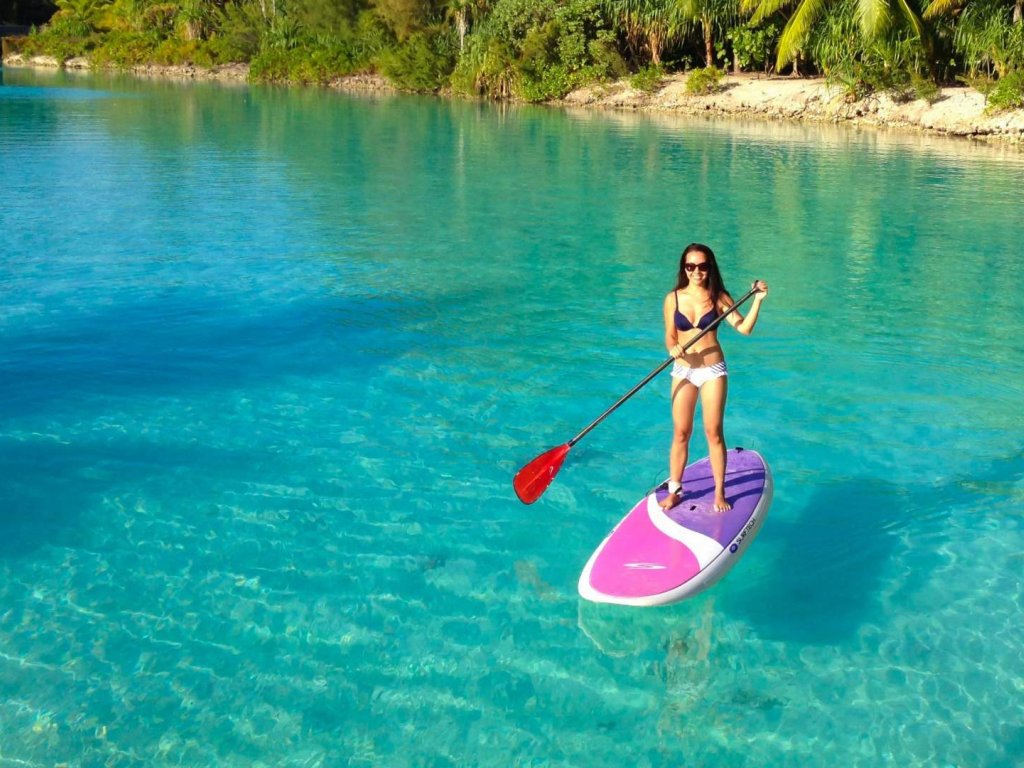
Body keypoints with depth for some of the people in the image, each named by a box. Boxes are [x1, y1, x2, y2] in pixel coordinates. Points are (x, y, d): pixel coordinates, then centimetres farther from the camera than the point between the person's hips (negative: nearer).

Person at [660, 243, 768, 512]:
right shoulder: (673, 298, -1)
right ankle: (674, 491, 16)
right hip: (683, 371, 1)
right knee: (680, 433, 5)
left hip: (713, 370, -1)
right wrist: (673, 348, -20)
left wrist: (757, 300, -22)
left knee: (714, 432, 1)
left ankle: (720, 493, 12)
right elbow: (670, 337, 2)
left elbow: (745, 328, -11)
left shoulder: (718, 297, -4)